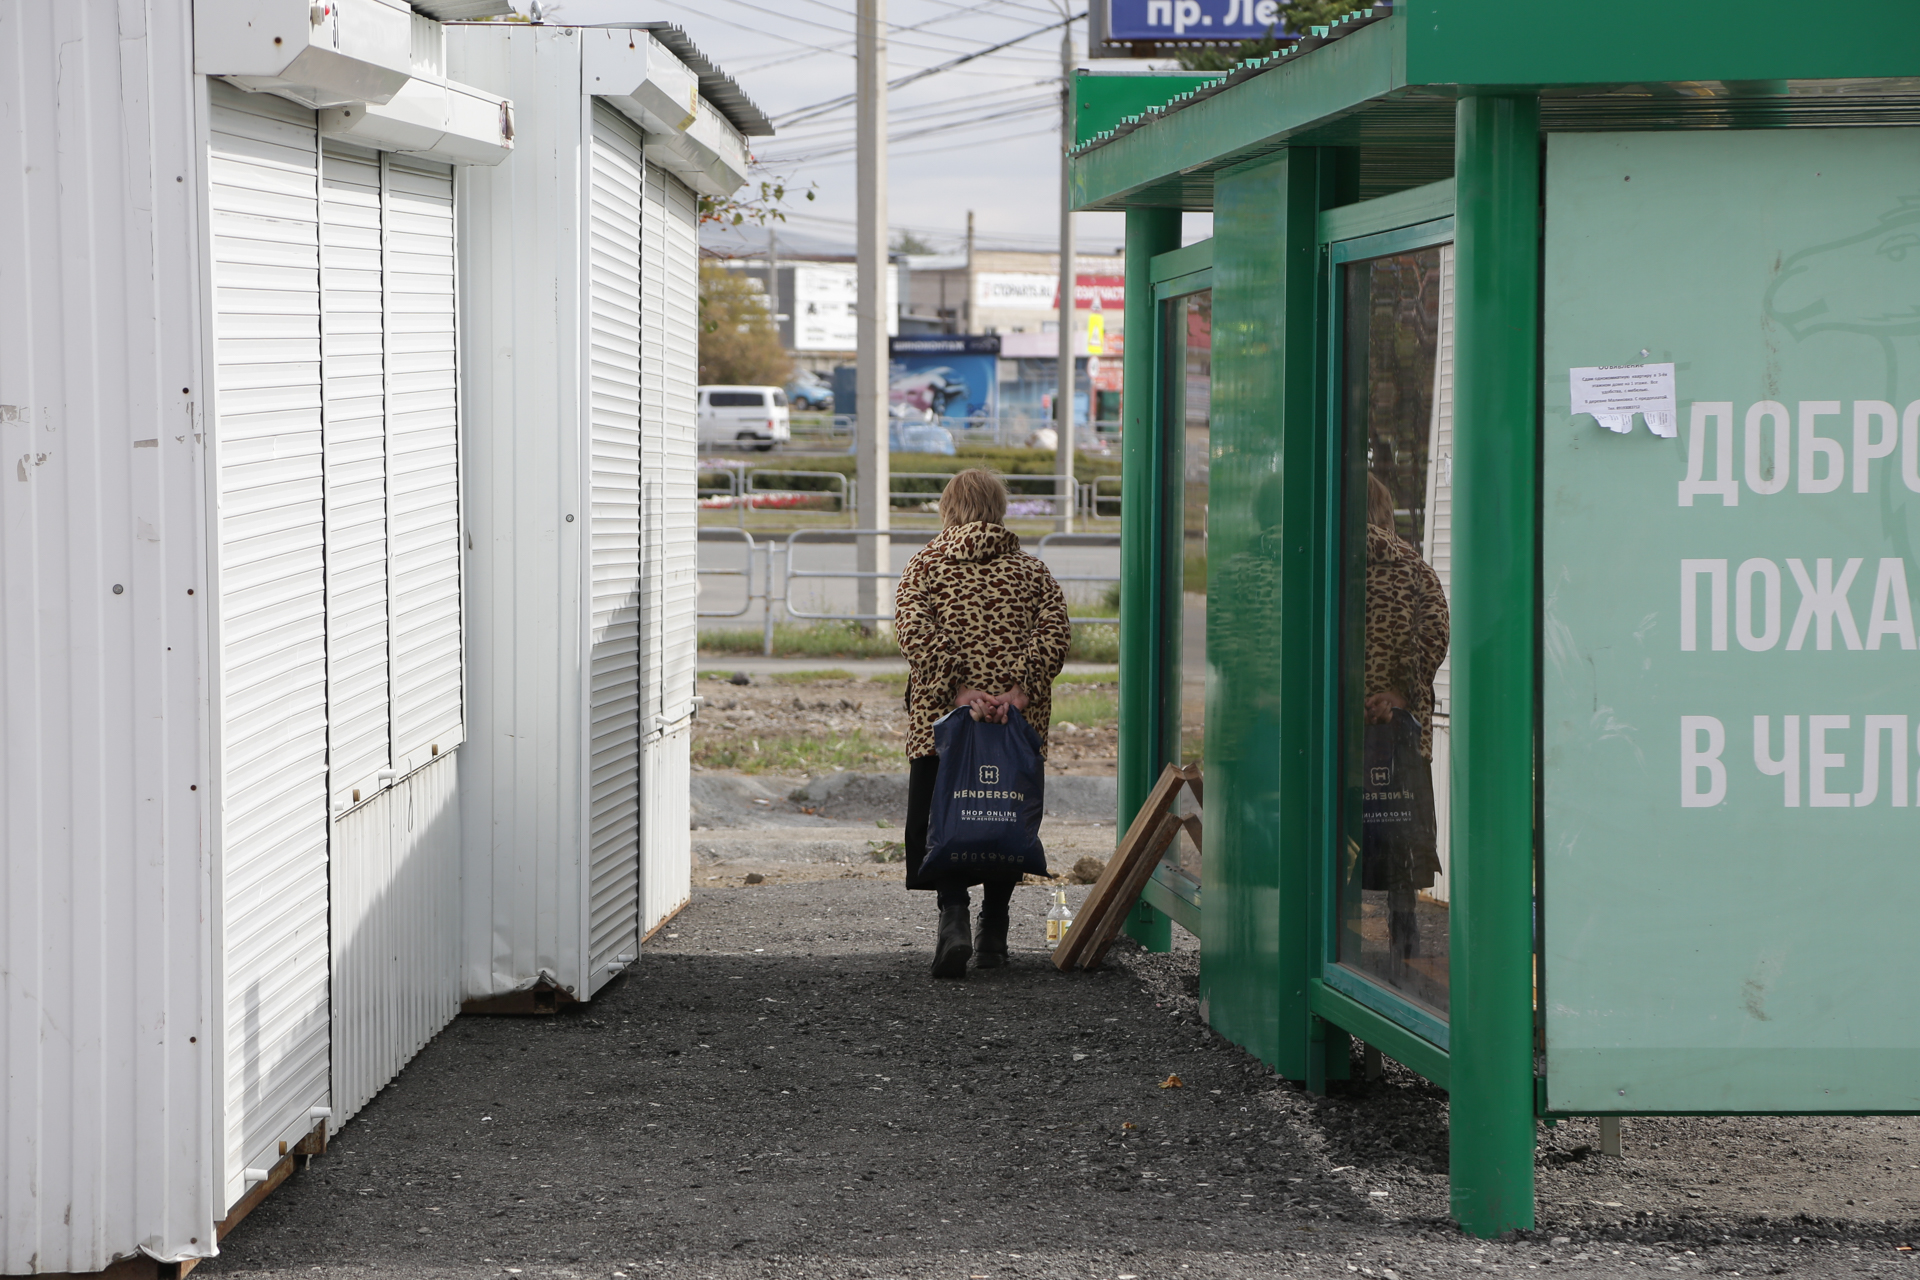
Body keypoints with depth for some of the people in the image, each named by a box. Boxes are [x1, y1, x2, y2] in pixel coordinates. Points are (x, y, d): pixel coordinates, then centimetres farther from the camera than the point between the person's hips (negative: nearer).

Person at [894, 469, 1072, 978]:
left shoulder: (924, 566, 8)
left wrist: (957, 689, -15)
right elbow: (1054, 632, -4)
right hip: (1020, 719, 1)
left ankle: (954, 917, -20)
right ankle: (993, 933, 14)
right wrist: (1022, 689, -13)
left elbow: (915, 630, -9)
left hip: (941, 715, -1)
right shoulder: (1031, 570, 12)